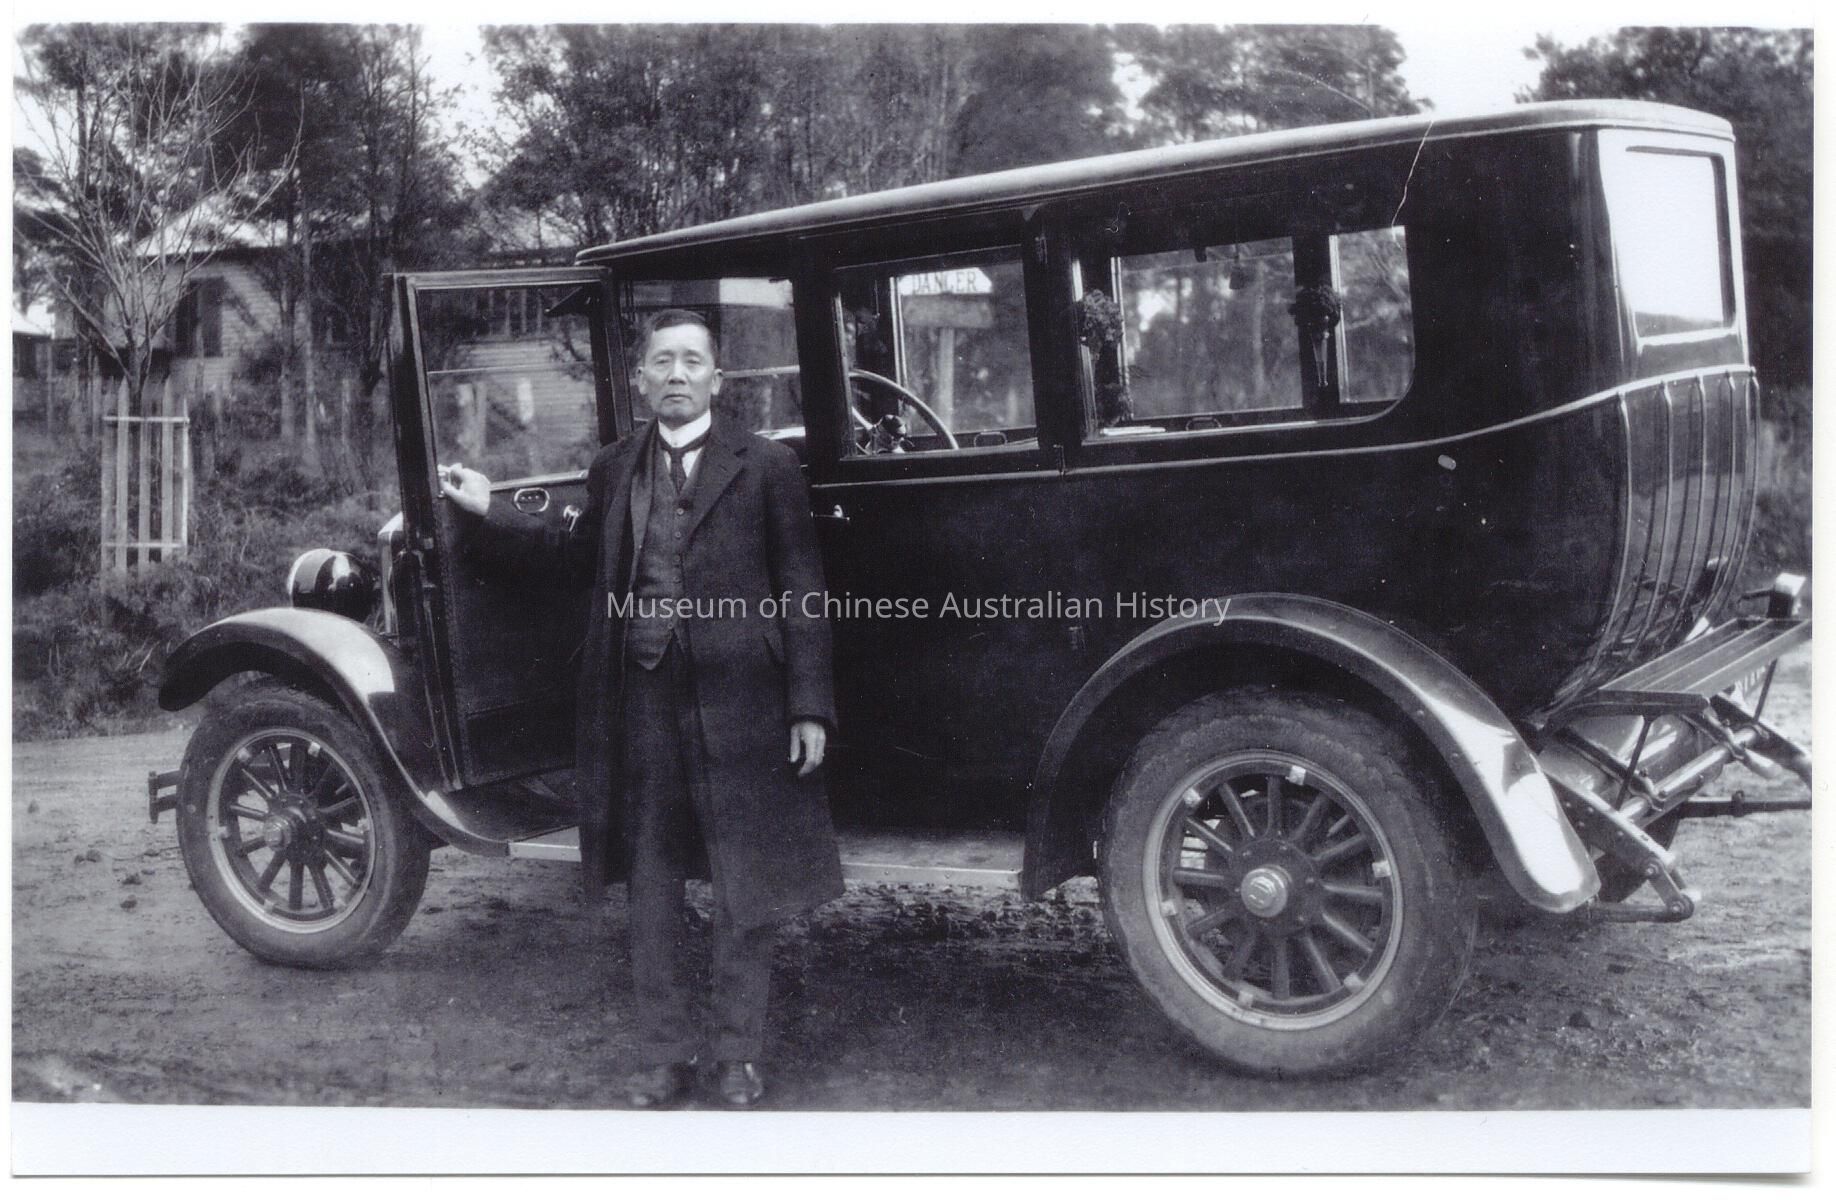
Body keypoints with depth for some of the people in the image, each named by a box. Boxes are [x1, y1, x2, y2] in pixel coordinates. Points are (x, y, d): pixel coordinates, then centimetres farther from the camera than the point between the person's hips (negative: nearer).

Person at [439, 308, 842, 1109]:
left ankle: (736, 1055, 20)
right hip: (639, 705, 4)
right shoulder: (613, 470, 10)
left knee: (747, 892, 5)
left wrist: (809, 707, -8)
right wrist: (488, 514, 16)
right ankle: (665, 1053, 25)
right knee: (651, 887, 11)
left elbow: (801, 592, -3)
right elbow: (579, 555, 25)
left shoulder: (765, 467, -1)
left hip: (737, 705, -3)